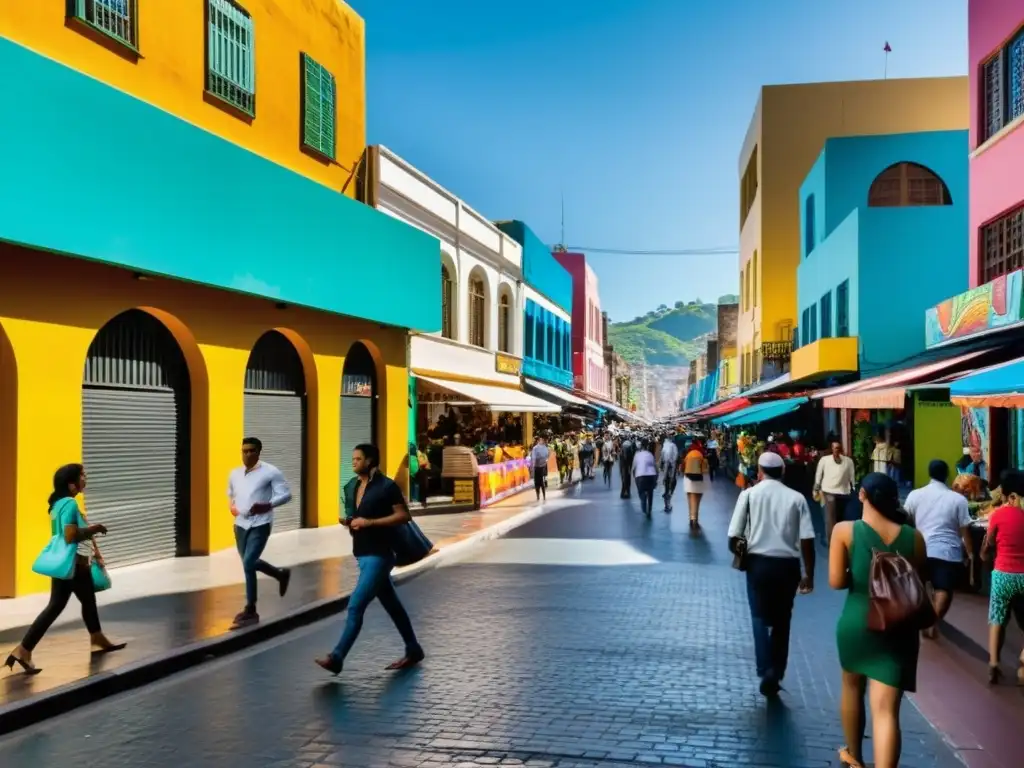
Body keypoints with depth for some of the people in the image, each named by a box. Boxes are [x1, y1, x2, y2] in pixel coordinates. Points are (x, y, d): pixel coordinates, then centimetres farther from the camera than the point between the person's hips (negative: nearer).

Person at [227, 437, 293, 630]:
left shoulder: (270, 472, -9)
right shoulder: (234, 473, 8)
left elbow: (286, 494, -8)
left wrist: (268, 505, -24)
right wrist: (232, 506, 5)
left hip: (260, 525, -7)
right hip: (240, 524, 7)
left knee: (248, 564, -14)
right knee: (249, 563, 15)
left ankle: (250, 611, -4)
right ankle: (281, 574, 42)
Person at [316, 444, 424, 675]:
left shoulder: (387, 486, -13)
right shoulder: (351, 487, 10)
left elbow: (404, 516, -15)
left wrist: (370, 522, -20)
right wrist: (347, 521, 0)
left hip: (379, 555, -8)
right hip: (362, 554, 8)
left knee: (356, 606, -12)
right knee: (391, 605, 15)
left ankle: (337, 658, -10)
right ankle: (413, 650, 25)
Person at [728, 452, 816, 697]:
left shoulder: (749, 494, -2)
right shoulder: (796, 498, 1)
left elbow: (733, 538, -5)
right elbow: (807, 540, -5)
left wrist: (739, 550, 17)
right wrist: (809, 575, 5)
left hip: (759, 562, -2)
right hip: (788, 565, 2)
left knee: (760, 617, 8)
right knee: (782, 620, 16)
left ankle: (767, 670, -10)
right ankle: (777, 675, 21)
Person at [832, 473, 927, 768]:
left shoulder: (845, 531, -8)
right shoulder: (914, 537, 0)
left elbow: (836, 581, -12)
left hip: (857, 621, 0)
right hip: (899, 628, 0)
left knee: (852, 687, 26)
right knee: (887, 709, -2)